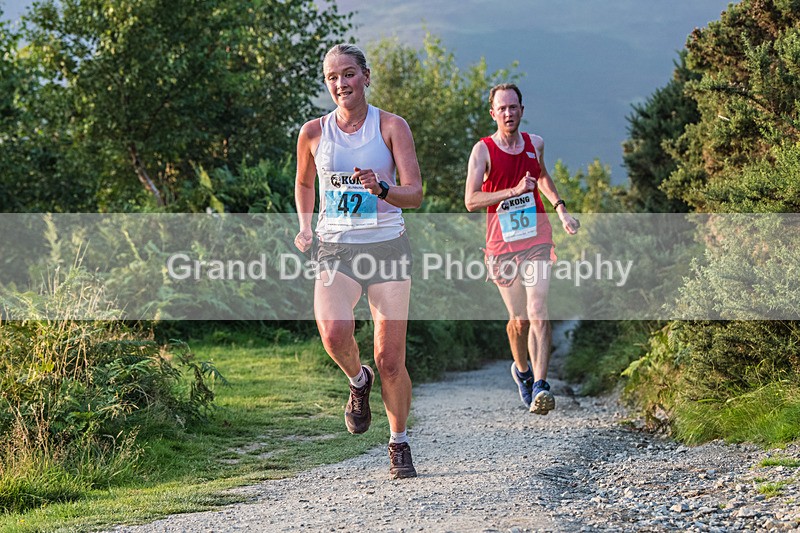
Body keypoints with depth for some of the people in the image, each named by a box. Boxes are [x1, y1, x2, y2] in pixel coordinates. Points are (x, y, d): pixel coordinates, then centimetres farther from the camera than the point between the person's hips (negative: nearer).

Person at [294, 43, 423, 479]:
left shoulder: (392, 127, -2)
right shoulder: (314, 132, 4)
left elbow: (414, 195, -7)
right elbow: (303, 183, 22)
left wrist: (380, 188, -27)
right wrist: (305, 229, 6)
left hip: (388, 247, -1)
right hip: (335, 249, 1)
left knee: (390, 360, -2)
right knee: (334, 333, -27)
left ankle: (399, 444, 21)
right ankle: (358, 382, 9)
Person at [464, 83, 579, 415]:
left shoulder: (535, 144, 7)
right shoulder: (483, 150, -6)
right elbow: (471, 201, -15)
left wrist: (560, 209, 18)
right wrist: (514, 190, -23)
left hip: (537, 240, 2)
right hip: (502, 244, -1)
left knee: (538, 311, -15)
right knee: (518, 319, 4)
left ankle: (540, 386, -20)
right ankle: (522, 370, 34)